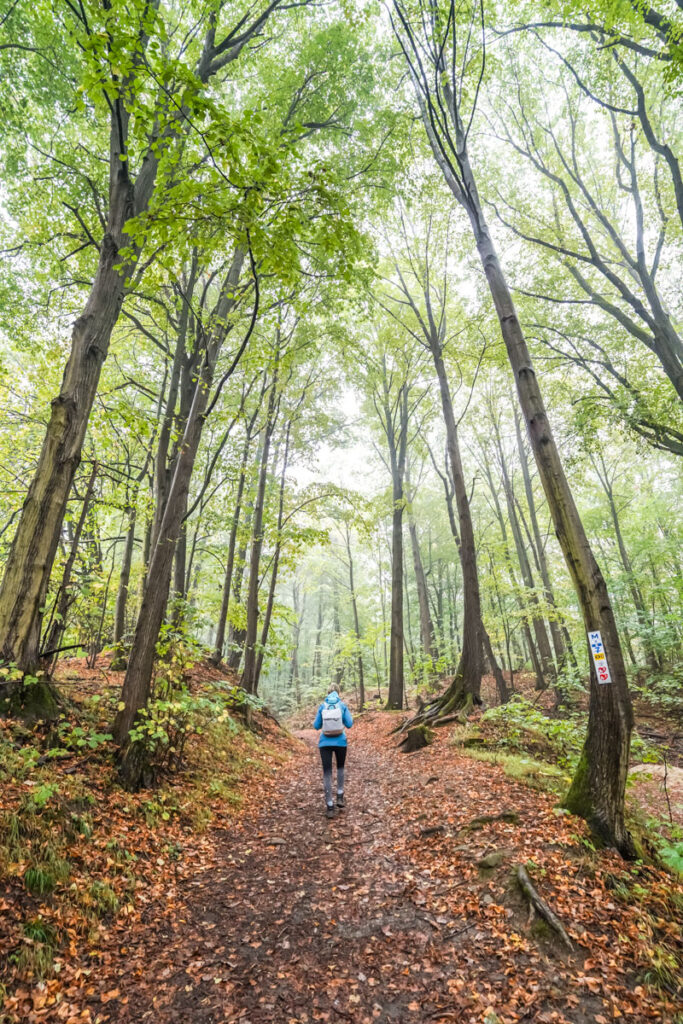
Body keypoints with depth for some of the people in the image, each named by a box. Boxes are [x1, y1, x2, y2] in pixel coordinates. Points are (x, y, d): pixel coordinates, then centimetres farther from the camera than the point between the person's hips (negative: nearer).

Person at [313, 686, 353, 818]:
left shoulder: (322, 706, -2)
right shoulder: (343, 705, -5)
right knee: (340, 767, 26)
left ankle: (330, 807, 4)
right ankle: (340, 797, 18)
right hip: (340, 742, 0)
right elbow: (349, 724, -4)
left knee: (327, 773, 6)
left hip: (325, 743, 0)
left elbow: (316, 726, 2)